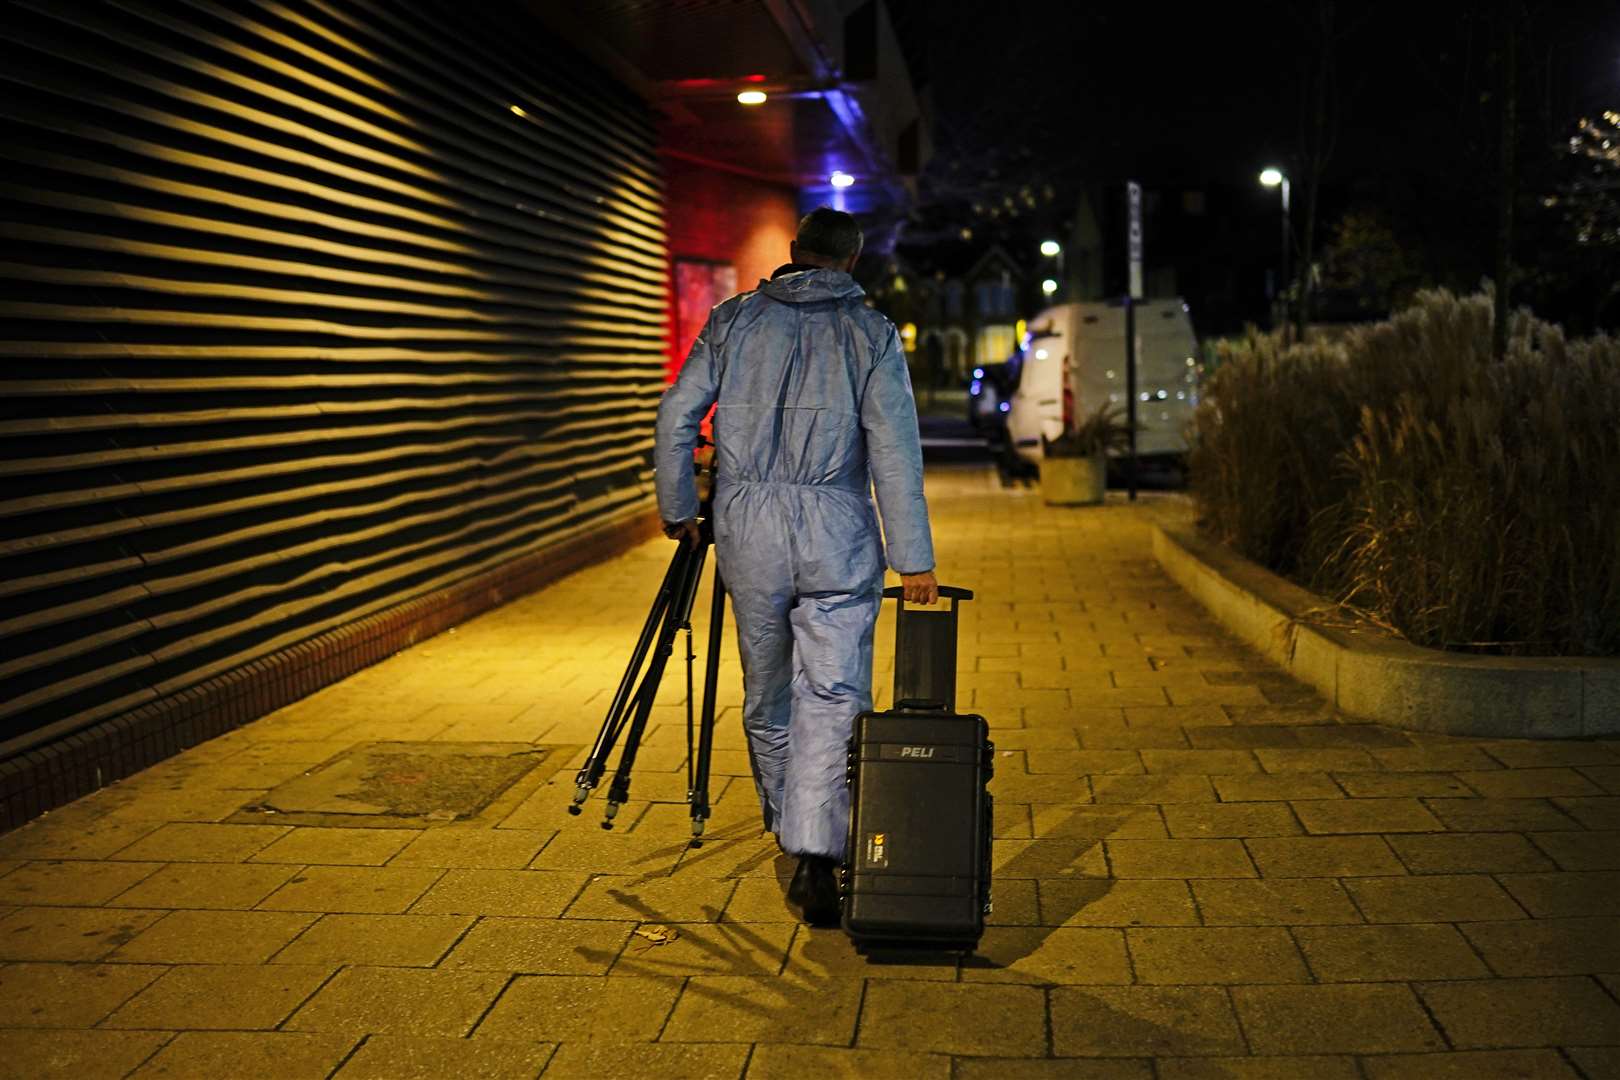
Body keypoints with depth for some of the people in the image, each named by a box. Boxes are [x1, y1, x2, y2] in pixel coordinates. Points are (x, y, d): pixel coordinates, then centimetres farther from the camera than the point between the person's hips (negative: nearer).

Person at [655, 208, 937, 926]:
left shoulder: (734, 319, 8)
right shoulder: (871, 332, 2)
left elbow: (677, 415, 6)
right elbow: (894, 450, -4)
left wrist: (678, 509, 18)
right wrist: (913, 558, -4)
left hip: (746, 527, 2)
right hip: (837, 532, -2)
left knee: (766, 695, 16)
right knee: (833, 698, -4)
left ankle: (789, 832, 30)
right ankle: (817, 859, -14)